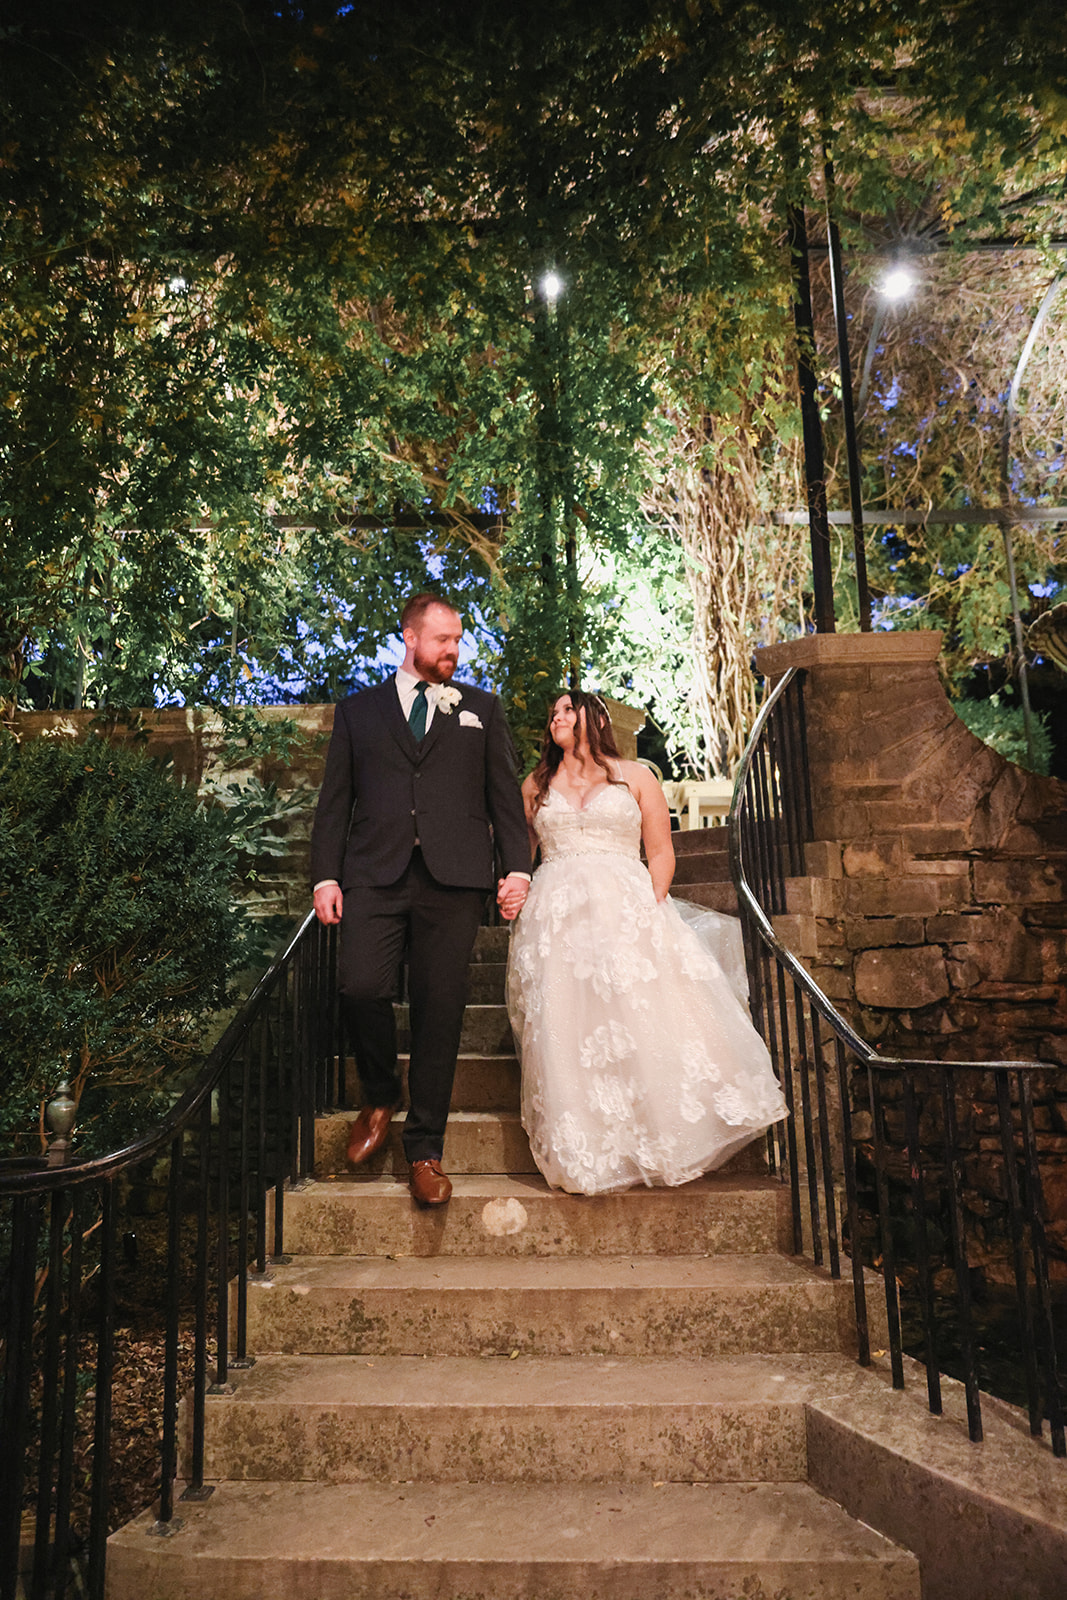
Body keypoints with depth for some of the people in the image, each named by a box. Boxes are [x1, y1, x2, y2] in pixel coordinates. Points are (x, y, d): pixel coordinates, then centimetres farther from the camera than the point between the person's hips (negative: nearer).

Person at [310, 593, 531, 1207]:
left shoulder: (482, 709, 18)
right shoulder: (359, 710, 17)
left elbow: (505, 796, 13)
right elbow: (335, 801, 13)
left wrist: (517, 867, 0)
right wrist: (326, 876, 2)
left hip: (453, 879, 0)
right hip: (376, 875, 0)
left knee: (440, 1012, -1)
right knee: (361, 988, -16)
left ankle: (426, 1150, 13)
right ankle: (381, 1097, 14)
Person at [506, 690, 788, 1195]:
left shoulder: (635, 777, 15)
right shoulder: (536, 786, 23)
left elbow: (661, 853, 10)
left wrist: (652, 908, -7)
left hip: (628, 912, -2)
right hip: (556, 920, 2)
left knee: (645, 1018, -21)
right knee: (563, 1031, -17)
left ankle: (654, 1139, -12)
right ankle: (584, 1151, -12)